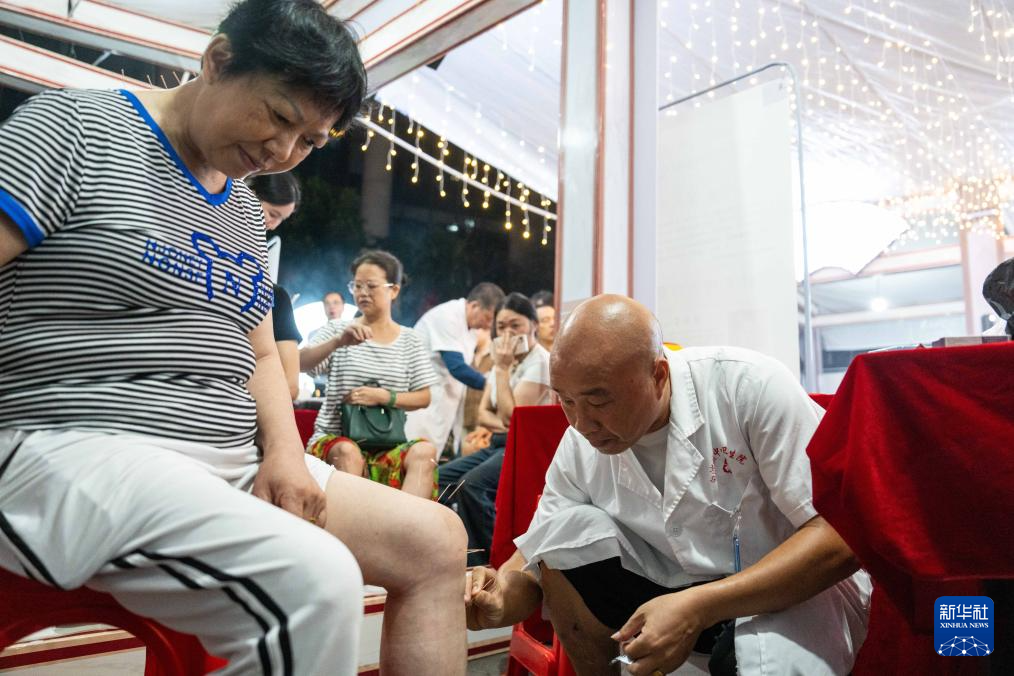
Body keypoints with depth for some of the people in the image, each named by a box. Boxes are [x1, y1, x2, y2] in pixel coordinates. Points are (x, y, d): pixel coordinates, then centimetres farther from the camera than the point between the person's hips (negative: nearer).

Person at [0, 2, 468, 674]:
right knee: (314, 579, -32)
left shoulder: (245, 210, 18)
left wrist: (285, 452, 0)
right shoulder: (76, 127, -2)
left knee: (437, 541, 0)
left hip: (232, 466, 8)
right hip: (78, 447, -7)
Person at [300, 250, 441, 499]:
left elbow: (423, 397, 8)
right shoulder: (338, 329, 8)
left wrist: (384, 397, -11)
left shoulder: (410, 341, 11)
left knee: (425, 451, -30)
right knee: (347, 452, -36)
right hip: (335, 437, -1)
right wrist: (338, 342, -28)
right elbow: (300, 364, -9)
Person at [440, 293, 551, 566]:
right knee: (439, 478, -7)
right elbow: (483, 413, 14)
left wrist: (502, 368, -12)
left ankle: (484, 562, -17)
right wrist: (504, 425, -8)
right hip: (498, 444, 9)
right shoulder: (505, 360, 15)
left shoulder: (540, 361, -10)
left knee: (471, 484, -30)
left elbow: (511, 414, -18)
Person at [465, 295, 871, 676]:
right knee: (564, 530, -17)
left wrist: (699, 607, -32)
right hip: (677, 591, 5)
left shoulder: (749, 386, -24)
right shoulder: (579, 443, -10)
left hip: (796, 592, -4)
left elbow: (841, 536, -24)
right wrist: (503, 597, -27)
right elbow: (536, 556, -3)